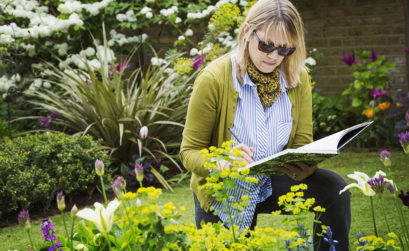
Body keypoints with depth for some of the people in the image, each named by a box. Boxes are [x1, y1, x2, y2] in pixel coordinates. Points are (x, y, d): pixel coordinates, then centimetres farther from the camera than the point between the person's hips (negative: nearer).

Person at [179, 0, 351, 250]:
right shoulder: (214, 79, -19)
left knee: (335, 188, -20)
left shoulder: (299, 79, -6)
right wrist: (221, 163, -38)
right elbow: (190, 151, -15)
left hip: (271, 185, 3)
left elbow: (302, 145, -3)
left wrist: (304, 166, -28)